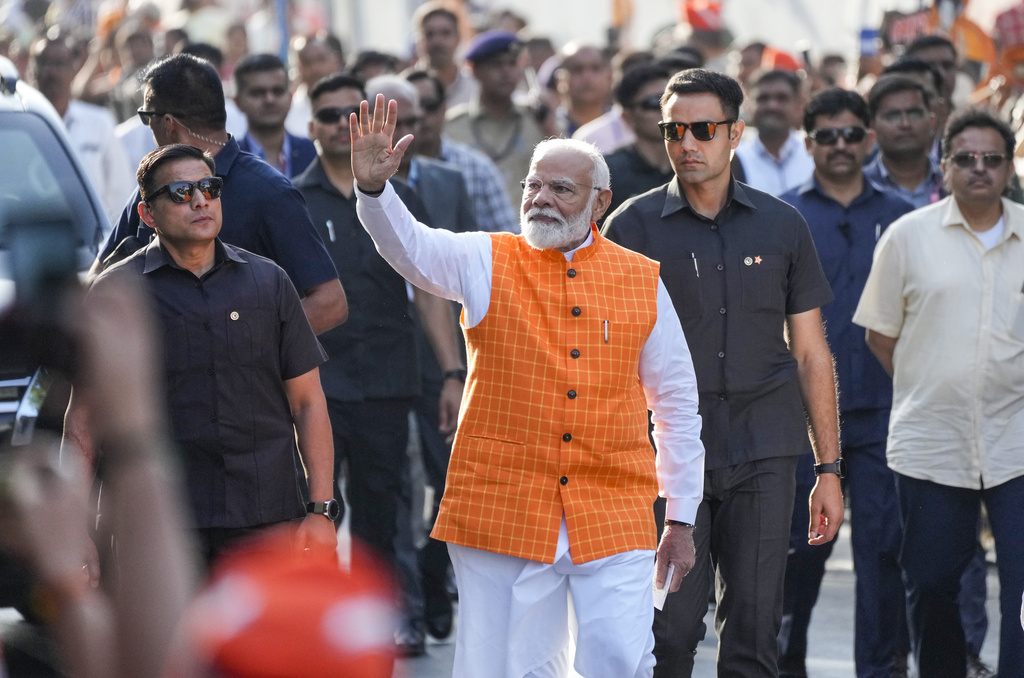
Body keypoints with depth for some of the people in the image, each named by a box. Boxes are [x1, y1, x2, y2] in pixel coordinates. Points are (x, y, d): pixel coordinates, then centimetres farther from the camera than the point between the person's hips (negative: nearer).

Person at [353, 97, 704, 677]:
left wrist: (683, 520, 12)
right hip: (503, 514, 0)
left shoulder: (641, 280, 9)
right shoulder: (488, 263, 6)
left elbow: (677, 404, 13)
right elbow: (410, 245, -12)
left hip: (613, 518, 0)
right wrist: (374, 187, -34)